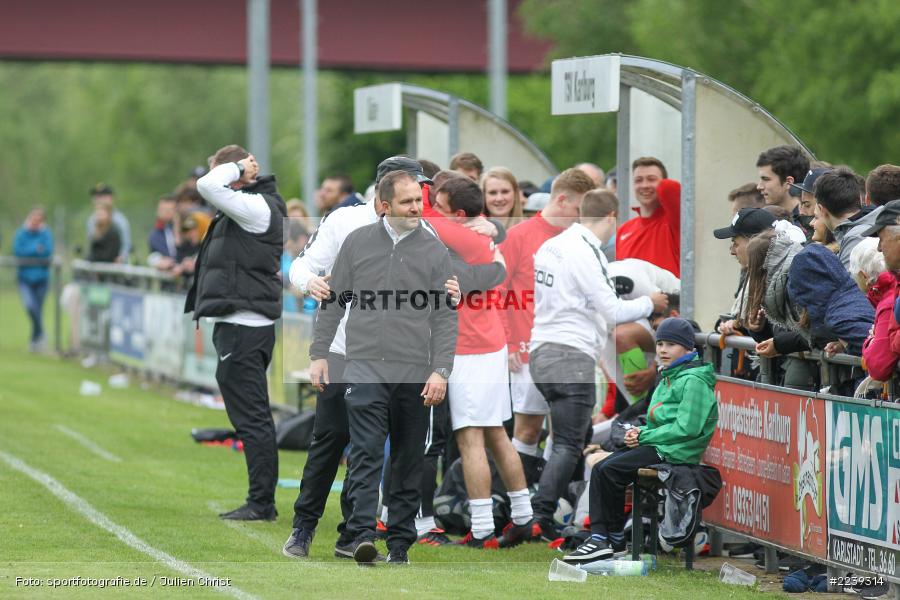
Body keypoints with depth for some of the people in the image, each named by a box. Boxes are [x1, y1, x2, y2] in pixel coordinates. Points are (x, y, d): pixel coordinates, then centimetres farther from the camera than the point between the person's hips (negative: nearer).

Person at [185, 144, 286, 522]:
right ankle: (262, 501, 18)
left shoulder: (256, 207, -14)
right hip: (239, 324, 11)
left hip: (244, 327, -11)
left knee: (251, 417, -9)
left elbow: (207, 186, -24)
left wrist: (237, 169, -12)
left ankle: (261, 502, -8)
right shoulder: (252, 206, 16)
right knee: (252, 417, 13)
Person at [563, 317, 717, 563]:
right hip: (658, 446, 10)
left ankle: (616, 538, -7)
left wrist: (644, 437, -14)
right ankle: (599, 536, -11)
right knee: (600, 468, -6)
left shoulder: (694, 381, -12)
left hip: (677, 451, -10)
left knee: (610, 470, -19)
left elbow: (686, 428, -20)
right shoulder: (668, 379, 20)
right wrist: (640, 432, 4)